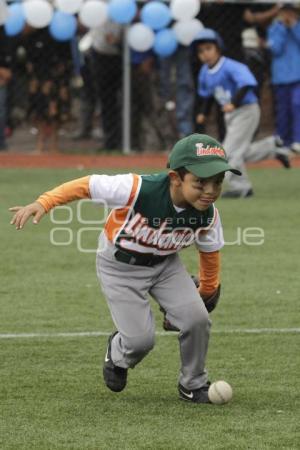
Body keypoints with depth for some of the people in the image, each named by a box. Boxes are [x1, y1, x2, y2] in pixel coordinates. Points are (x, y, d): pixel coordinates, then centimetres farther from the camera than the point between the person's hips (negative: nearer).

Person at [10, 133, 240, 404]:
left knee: (197, 319, -15)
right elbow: (87, 185, -26)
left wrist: (209, 289, 16)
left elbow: (210, 250, 1)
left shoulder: (208, 214, -21)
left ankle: (193, 385, 12)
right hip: (120, 267, -4)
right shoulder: (137, 190, -37)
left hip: (165, 264, 4)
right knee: (141, 339, -10)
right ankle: (117, 355, 30)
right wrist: (43, 204, -33)